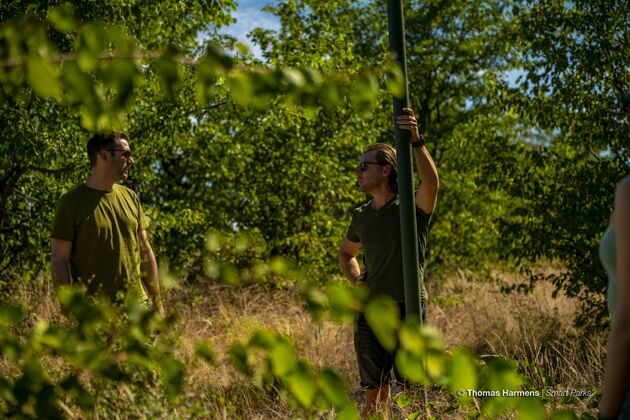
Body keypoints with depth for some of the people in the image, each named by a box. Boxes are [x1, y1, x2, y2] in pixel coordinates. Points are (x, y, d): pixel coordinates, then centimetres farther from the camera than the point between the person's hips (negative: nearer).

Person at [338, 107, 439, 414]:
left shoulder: (412, 206, -6)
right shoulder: (361, 216, 11)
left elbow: (431, 182, -29)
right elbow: (346, 253, 29)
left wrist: (416, 142, -42)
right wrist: (356, 280, 9)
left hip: (407, 310, -5)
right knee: (374, 393, 9)